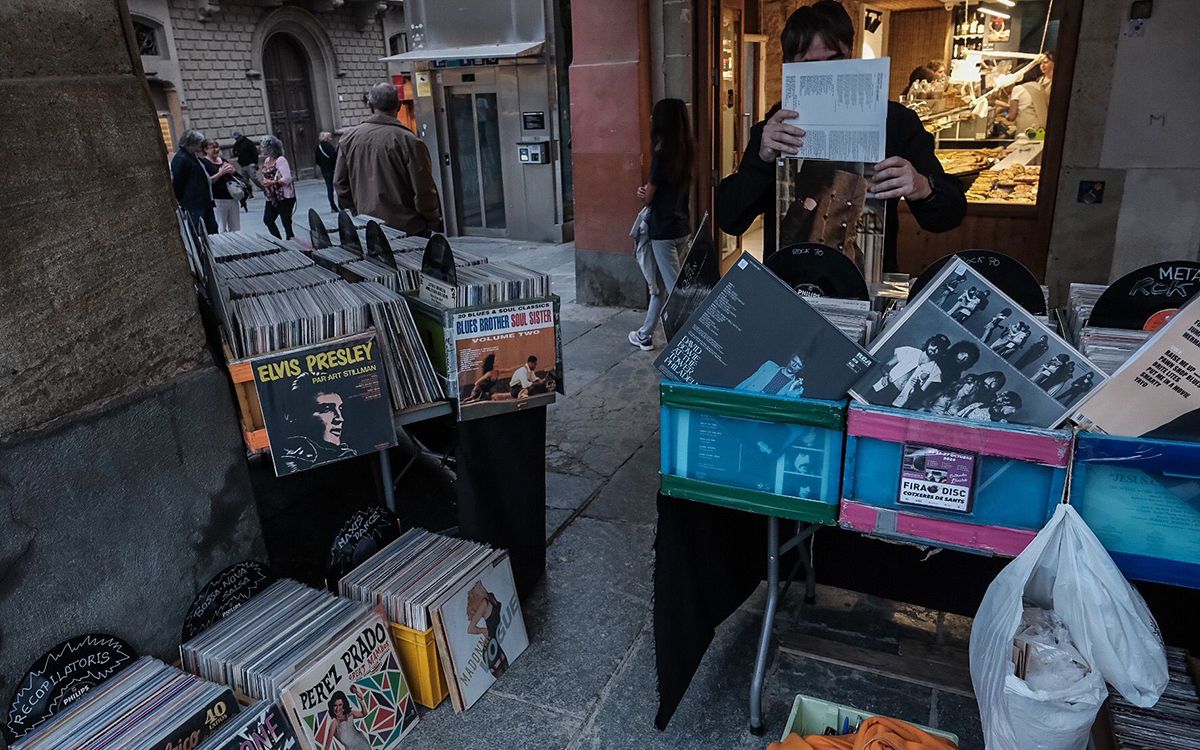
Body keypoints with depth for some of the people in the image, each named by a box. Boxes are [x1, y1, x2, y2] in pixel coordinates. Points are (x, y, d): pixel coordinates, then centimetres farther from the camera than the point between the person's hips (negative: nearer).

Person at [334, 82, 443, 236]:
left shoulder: (349, 138, 3)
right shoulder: (409, 141, -14)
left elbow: (340, 184, 10)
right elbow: (424, 190, -12)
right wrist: (435, 223, 2)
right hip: (408, 227, -5)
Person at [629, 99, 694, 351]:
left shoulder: (662, 154, -17)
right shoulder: (685, 153, 5)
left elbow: (649, 197, -9)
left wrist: (644, 194, 12)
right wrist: (647, 192, -2)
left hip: (663, 230, -8)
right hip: (681, 227, 8)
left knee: (676, 288, -5)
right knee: (659, 284, 17)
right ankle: (645, 336, 29)